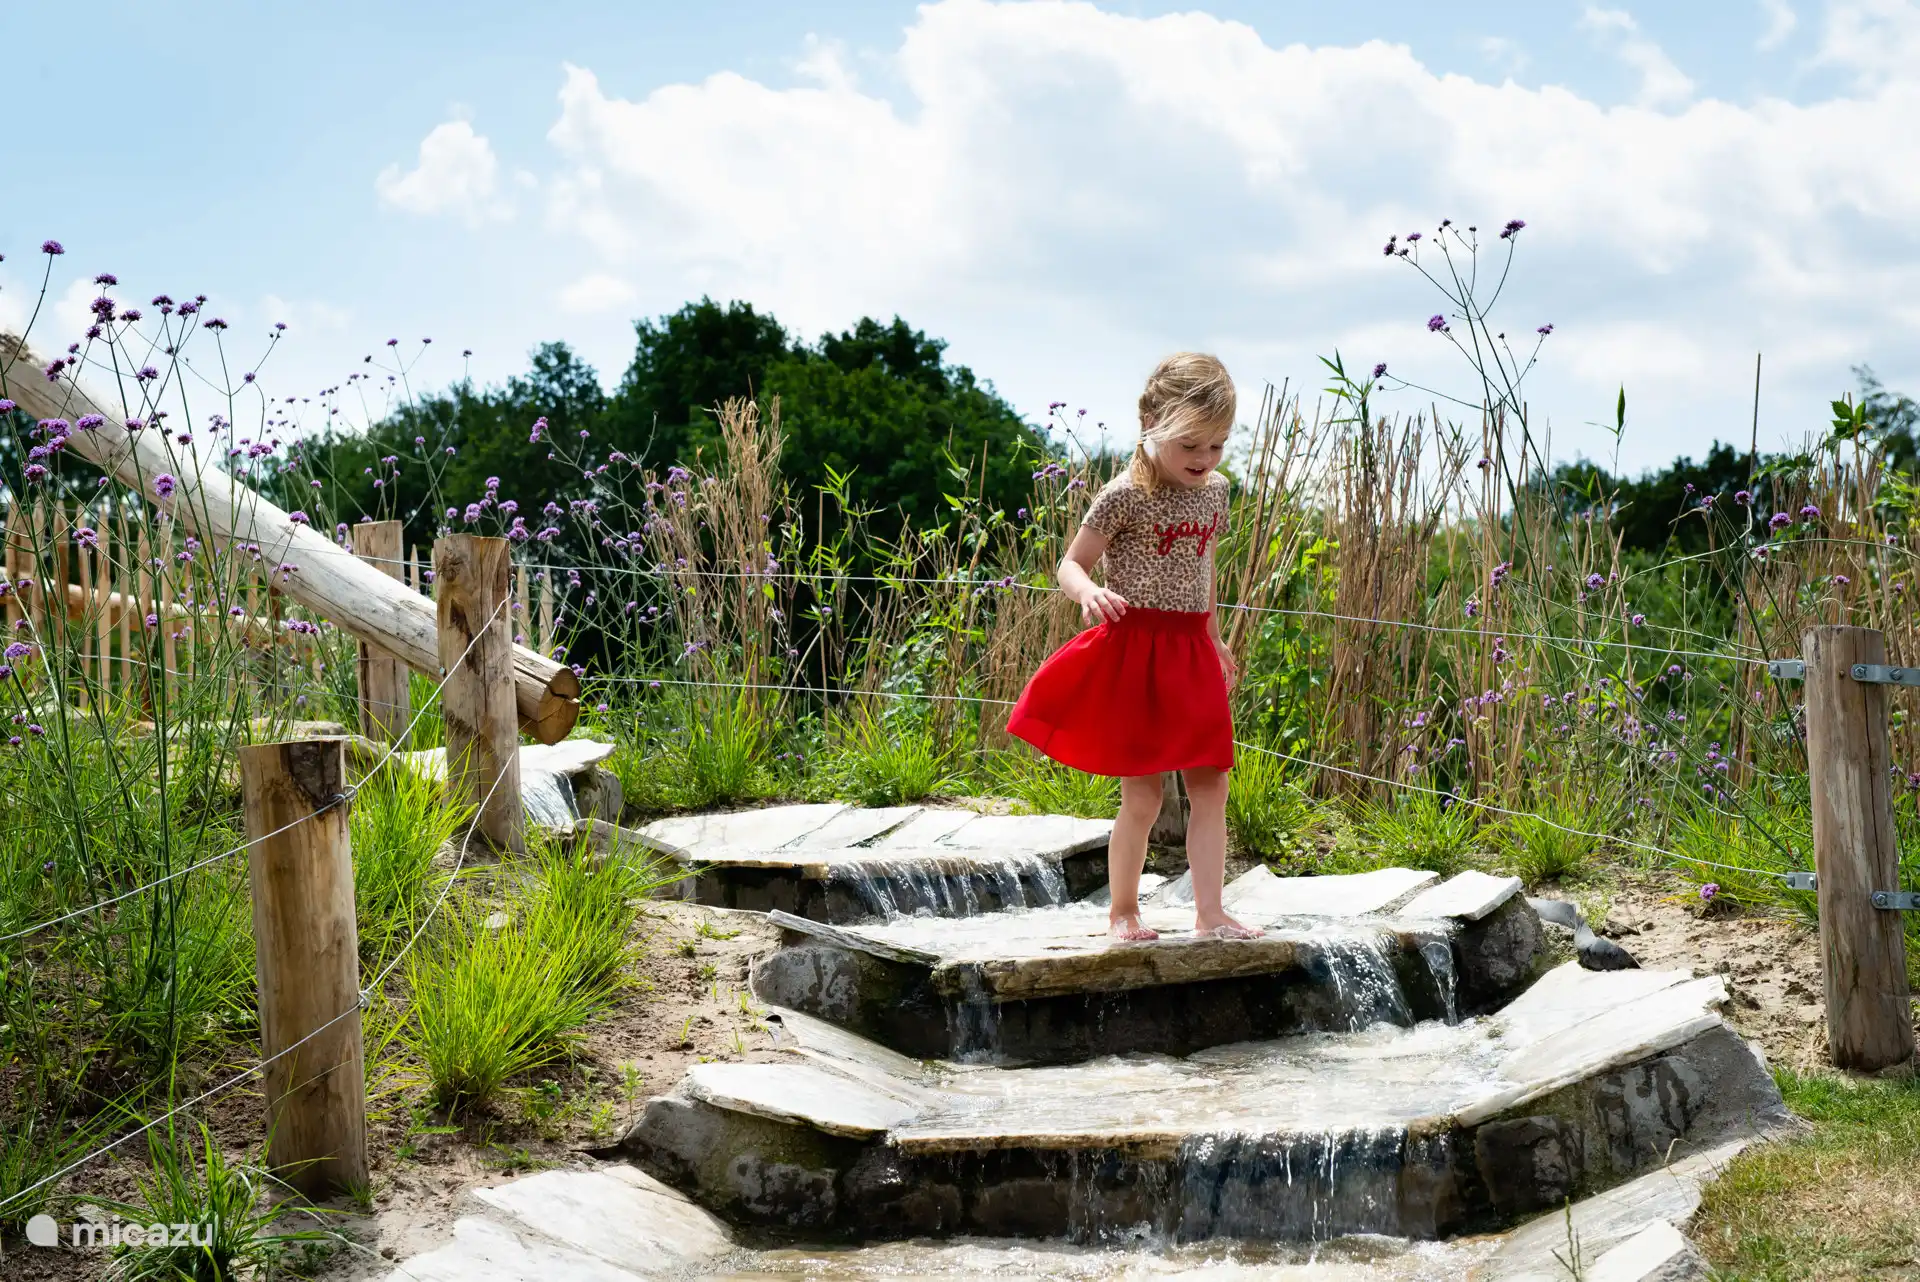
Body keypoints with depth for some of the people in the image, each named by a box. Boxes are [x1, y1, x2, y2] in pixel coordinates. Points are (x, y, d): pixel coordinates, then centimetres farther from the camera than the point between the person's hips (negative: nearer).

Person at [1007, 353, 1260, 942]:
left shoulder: (1214, 491, 7)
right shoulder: (1126, 495, -13)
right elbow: (1071, 564, -9)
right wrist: (1090, 592, -31)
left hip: (1191, 652, 6)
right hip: (1134, 651, -6)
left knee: (1210, 786, 4)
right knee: (1142, 796, -1)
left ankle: (1209, 912, 11)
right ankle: (1123, 911, 16)